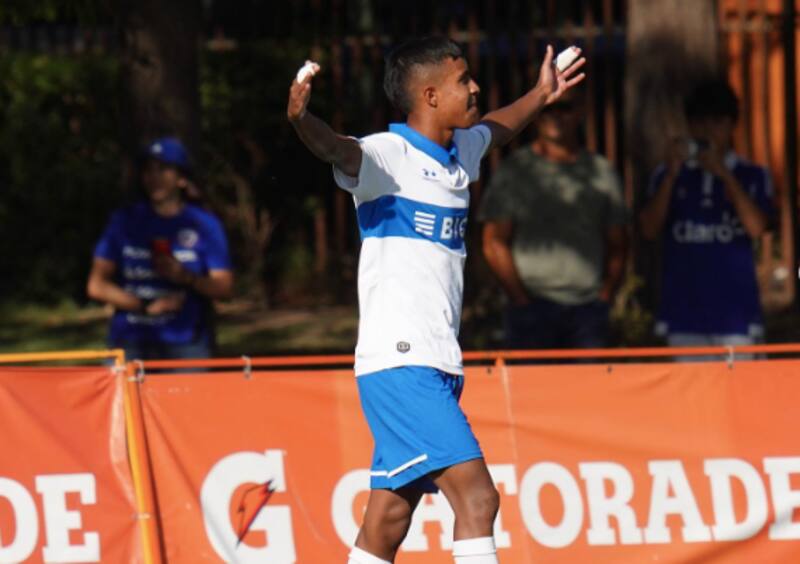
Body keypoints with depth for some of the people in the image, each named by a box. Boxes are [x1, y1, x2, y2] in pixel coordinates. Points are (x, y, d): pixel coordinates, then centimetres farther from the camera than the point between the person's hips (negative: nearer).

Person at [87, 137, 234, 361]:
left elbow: (224, 288, 4)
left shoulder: (205, 224, 7)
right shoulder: (125, 221, 10)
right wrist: (147, 307, -6)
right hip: (131, 340, 1)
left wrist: (185, 277, -14)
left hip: (186, 345, -1)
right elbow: (96, 286, 5)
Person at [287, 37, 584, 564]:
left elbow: (494, 130, 41)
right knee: (477, 495, -18)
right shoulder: (388, 155, -11)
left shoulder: (460, 154, 16)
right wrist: (301, 119, -52)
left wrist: (541, 95, 48)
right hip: (399, 364, -9)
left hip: (438, 369, 9)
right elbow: (339, 150, -33)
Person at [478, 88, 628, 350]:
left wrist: (604, 298, 3)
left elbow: (617, 245, 16)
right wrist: (522, 300, -7)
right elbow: (494, 243, 1)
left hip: (588, 307, 3)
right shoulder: (515, 170, 5)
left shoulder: (601, 172, 14)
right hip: (534, 306, -3)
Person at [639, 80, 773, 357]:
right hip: (685, 312, 1)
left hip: (735, 311, -1)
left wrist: (725, 175, -13)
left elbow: (756, 227, -7)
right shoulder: (668, 176, 11)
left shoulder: (752, 176, 8)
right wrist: (671, 174, -9)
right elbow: (650, 229, 0)